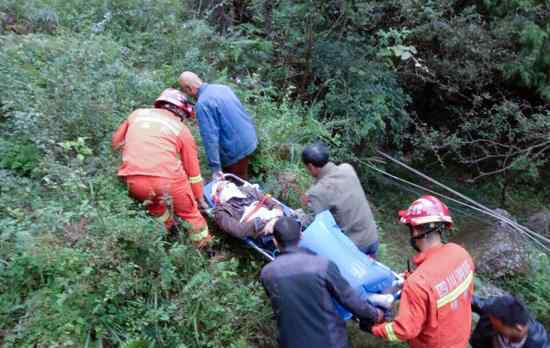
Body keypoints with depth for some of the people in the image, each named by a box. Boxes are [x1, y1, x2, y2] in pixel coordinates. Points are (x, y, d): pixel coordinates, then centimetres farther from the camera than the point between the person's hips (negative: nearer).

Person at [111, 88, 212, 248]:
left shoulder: (137, 114, 23)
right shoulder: (182, 129, 17)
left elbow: (116, 142, 29)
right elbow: (193, 170, 20)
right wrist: (199, 198, 32)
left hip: (133, 181, 3)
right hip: (167, 179, -2)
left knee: (154, 204, 34)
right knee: (190, 213, 22)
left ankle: (170, 232, 47)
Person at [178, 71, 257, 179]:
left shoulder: (203, 103, -21)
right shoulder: (222, 87, 5)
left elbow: (210, 137, -25)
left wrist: (215, 167, -22)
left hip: (235, 150, -8)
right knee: (242, 181, 23)